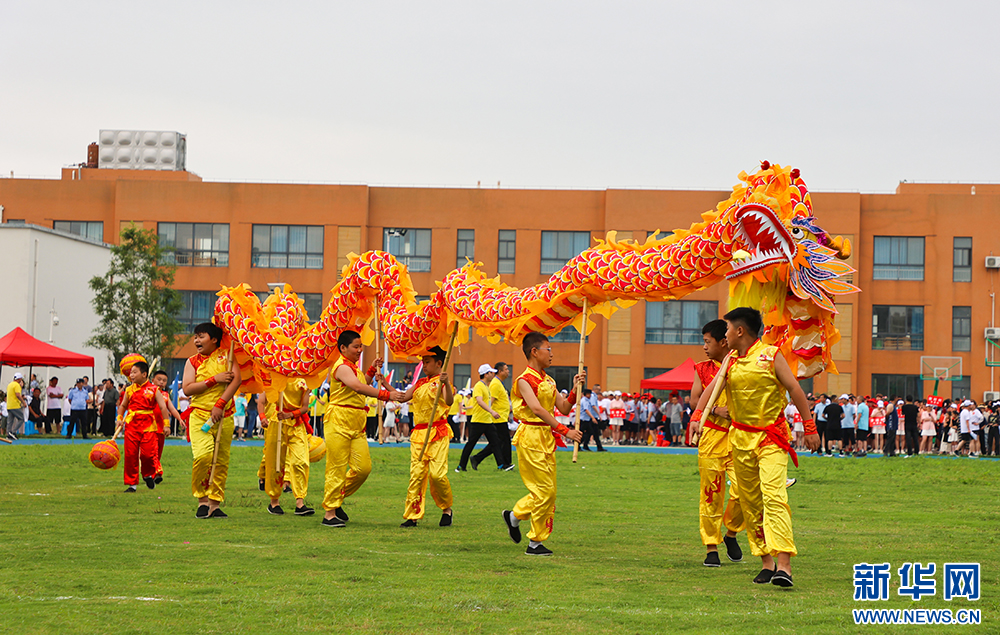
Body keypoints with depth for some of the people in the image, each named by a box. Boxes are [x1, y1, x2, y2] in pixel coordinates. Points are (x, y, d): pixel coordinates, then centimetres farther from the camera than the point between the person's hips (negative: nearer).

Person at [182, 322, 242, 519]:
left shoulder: (227, 356, 6)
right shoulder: (192, 361, 9)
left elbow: (236, 379, -9)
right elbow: (187, 389, -3)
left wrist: (220, 404, -18)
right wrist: (215, 380, -11)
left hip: (224, 416, 1)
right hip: (199, 415, -1)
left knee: (221, 461, 2)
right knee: (203, 454, -20)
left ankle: (215, 503, 10)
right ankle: (202, 499, -4)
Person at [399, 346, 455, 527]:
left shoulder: (442, 382, -4)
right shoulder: (420, 383, 17)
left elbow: (449, 401, -22)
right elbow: (403, 397, 20)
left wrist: (446, 383, -40)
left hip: (438, 433, -6)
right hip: (419, 433, 6)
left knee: (437, 473, -13)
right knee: (416, 474, 0)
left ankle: (447, 509, 10)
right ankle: (412, 516, 2)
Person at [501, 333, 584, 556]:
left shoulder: (548, 380, 15)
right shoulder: (524, 380, -10)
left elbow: (563, 407, 15)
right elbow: (537, 409, -22)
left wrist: (575, 389, -1)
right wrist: (564, 430, -28)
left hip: (547, 437, 8)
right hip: (531, 437, -8)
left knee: (548, 491, 8)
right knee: (544, 490, -8)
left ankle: (514, 516, 29)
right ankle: (535, 543, 1)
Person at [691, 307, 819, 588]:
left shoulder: (771, 355, -5)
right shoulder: (731, 360, 10)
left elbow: (794, 390, -3)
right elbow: (712, 387, 0)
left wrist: (810, 427, -3)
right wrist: (697, 414, -17)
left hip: (771, 438, -6)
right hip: (740, 437, 6)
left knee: (773, 495, -19)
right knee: (750, 501, 6)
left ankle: (784, 565, -27)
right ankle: (766, 562, 14)